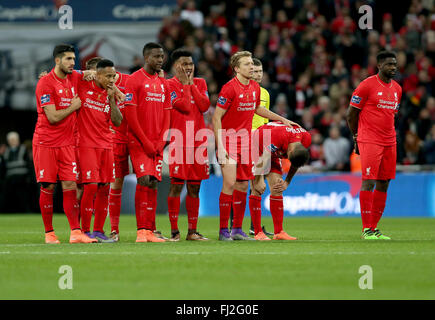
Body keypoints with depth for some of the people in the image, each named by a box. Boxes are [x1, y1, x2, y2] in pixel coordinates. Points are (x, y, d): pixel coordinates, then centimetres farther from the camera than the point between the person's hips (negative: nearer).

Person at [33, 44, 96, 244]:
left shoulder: (73, 77, 8)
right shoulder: (45, 83, -12)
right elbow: (53, 117, -17)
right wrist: (73, 107, -6)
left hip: (67, 143, 5)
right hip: (45, 143, -5)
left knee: (70, 185, -3)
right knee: (48, 188, 0)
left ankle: (75, 233, -6)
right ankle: (49, 233, 9)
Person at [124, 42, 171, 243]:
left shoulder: (163, 83, 14)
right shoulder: (134, 80, -6)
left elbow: (166, 115, 14)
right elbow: (130, 114, -11)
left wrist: (161, 142, 1)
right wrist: (145, 142, -13)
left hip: (157, 144, 6)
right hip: (139, 141, -6)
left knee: (153, 183, 5)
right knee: (144, 180, -15)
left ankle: (150, 232, 7)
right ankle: (141, 231, -12)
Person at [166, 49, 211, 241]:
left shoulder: (200, 83, 14)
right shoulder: (170, 85, -2)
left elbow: (204, 106, -2)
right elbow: (185, 107, -14)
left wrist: (192, 84, -1)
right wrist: (185, 84, -7)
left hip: (198, 140, 5)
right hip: (179, 141, -5)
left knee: (194, 187, 7)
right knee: (176, 185, -7)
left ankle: (192, 231, 11)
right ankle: (174, 230, -2)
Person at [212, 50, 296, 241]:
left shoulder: (255, 88, 7)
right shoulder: (230, 88, -14)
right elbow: (216, 118, -13)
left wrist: (282, 119, 29)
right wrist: (220, 147, -19)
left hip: (246, 141, 7)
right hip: (228, 140, -7)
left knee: (243, 186, 8)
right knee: (230, 183, -13)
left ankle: (238, 230, 14)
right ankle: (223, 230, -7)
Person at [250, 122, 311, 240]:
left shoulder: (306, 138, -19)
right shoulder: (278, 137, -40)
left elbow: (296, 164, -1)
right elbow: (262, 159, -30)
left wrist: (287, 182, -3)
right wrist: (257, 181, -26)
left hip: (274, 154, 6)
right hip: (257, 149, -6)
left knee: (277, 189, -3)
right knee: (257, 189, -14)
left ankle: (279, 232, -2)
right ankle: (258, 233, -13)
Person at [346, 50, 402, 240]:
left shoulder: (397, 89, 14)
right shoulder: (367, 85, -7)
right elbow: (351, 113, -2)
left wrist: (387, 132, 18)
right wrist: (357, 137, 3)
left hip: (389, 142, 7)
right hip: (369, 142, -7)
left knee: (383, 183, 6)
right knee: (368, 182, -9)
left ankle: (374, 227, 11)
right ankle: (366, 229, -8)